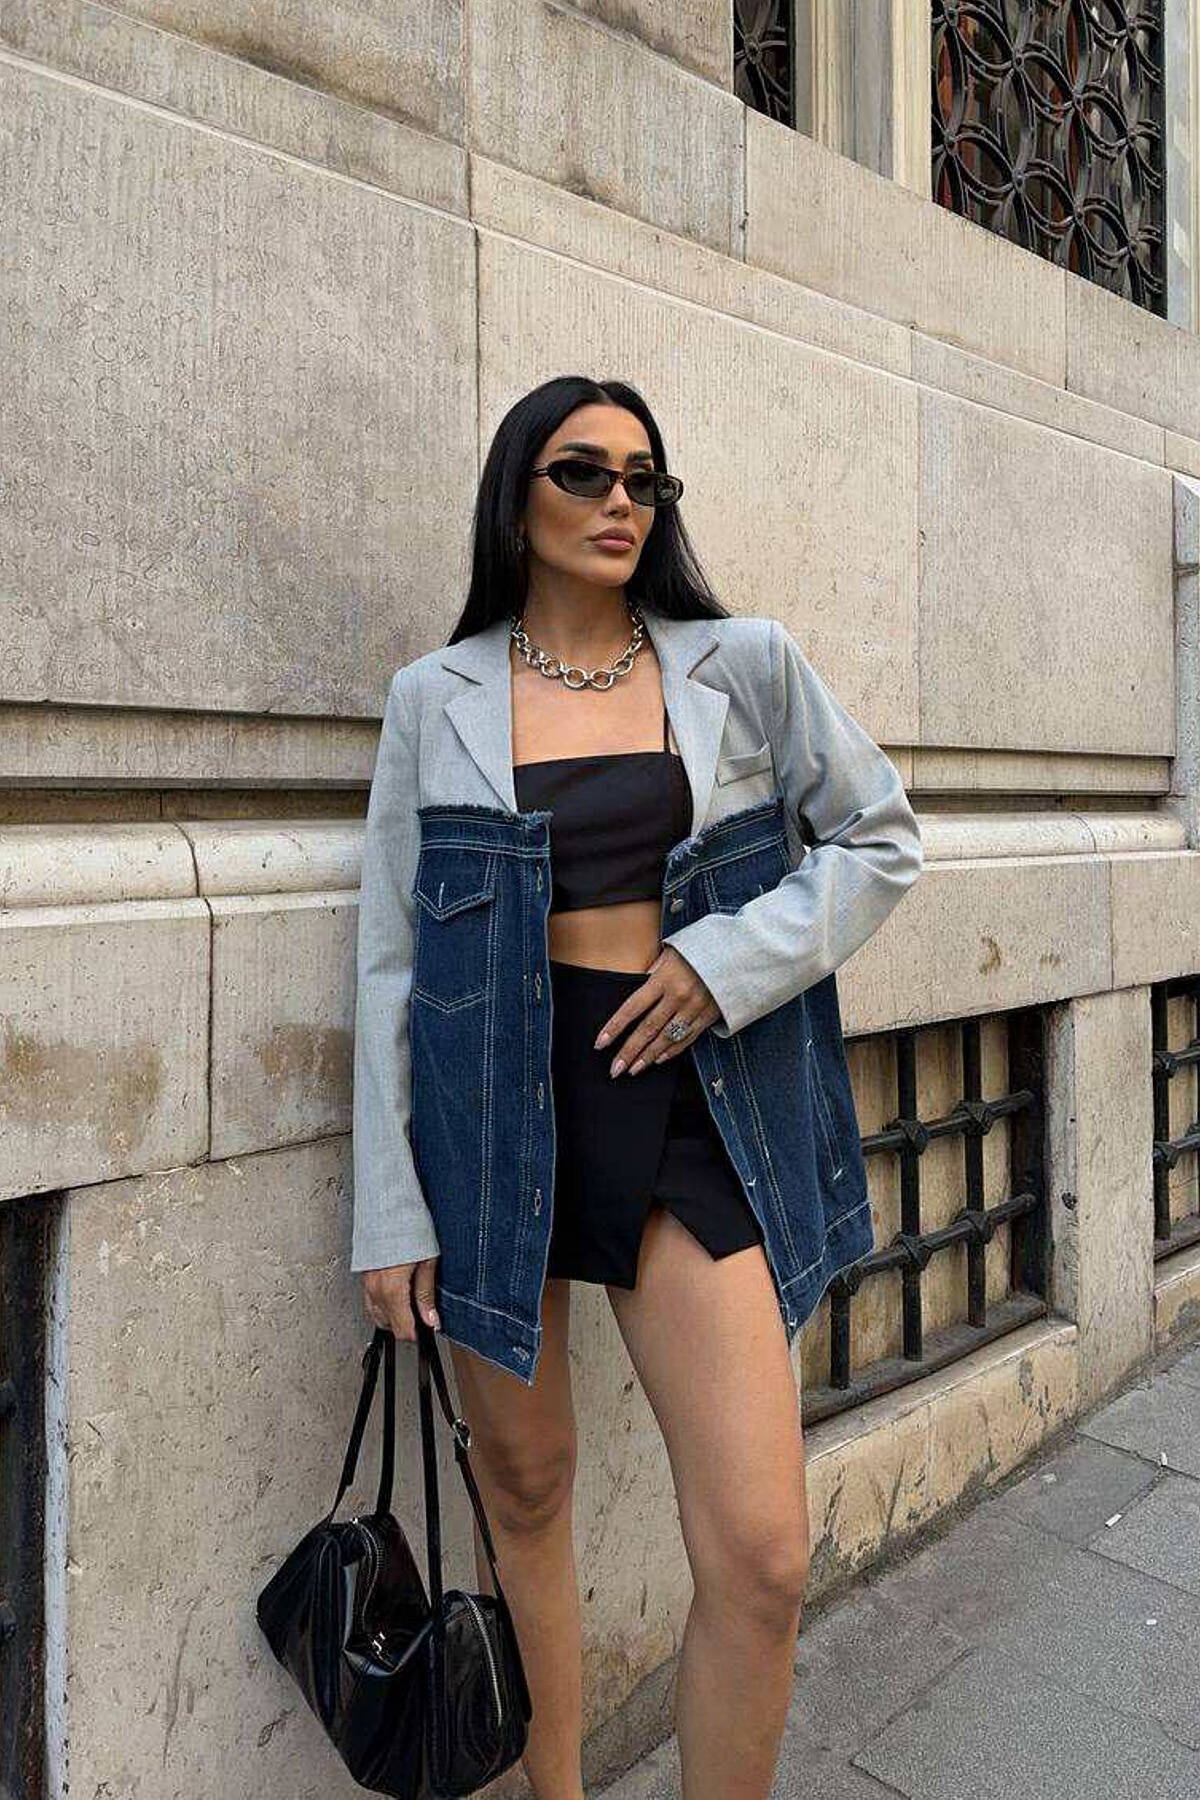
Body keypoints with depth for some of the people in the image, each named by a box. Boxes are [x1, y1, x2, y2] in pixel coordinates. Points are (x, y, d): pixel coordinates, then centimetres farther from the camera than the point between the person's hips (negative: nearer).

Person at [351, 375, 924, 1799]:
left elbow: (881, 841, 10)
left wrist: (730, 958, -7)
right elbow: (391, 956, 3)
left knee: (760, 1555, -5)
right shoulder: (438, 698, 4)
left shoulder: (747, 668, 4)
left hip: (689, 1104, 0)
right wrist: (390, 1209, 0)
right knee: (524, 1486, 15)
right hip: (495, 1104, 1)